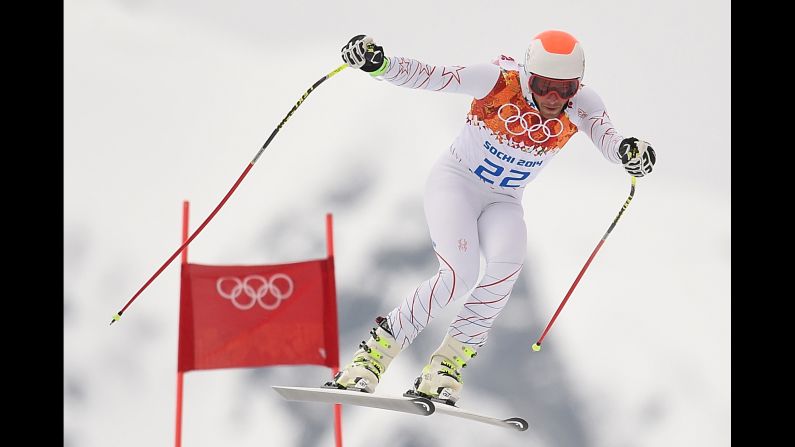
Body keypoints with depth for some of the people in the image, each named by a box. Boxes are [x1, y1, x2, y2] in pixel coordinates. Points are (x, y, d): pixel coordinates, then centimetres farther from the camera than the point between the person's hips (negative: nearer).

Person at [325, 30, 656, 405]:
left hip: (504, 202, 3)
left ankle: (446, 366, -16)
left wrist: (628, 151, -55)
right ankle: (373, 355, -12)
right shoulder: (499, 81, -23)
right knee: (460, 274, -27)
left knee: (507, 264, -29)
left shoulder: (580, 103, -15)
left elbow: (605, 136, -32)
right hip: (455, 181, -3)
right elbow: (426, 76, -28)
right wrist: (376, 62, -45)